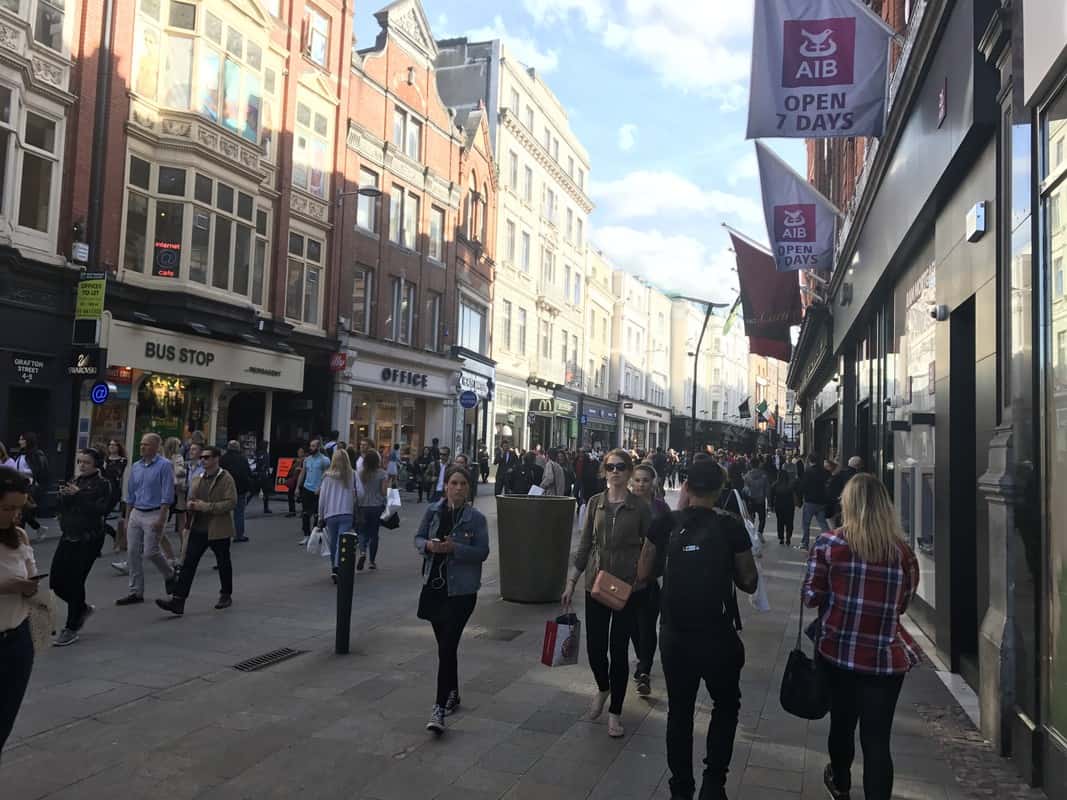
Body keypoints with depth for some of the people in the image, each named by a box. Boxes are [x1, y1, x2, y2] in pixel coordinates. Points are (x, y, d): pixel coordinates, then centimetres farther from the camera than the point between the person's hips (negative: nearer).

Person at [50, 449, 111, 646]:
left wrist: (78, 495, -22)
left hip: (88, 539, -7)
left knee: (75, 582, -5)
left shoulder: (102, 484, -5)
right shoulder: (74, 482, 14)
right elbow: (61, 508, 11)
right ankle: (83, 608, 32)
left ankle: (71, 629, 9)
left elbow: (100, 509, -19)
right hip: (68, 537, 7)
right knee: (55, 581, 5)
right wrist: (63, 495, -8)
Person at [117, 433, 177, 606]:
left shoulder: (164, 465, -9)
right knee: (133, 554, 4)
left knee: (150, 552, -8)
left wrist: (161, 519, -19)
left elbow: (167, 496, -13)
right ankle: (136, 593, 13)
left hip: (154, 514, -6)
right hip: (136, 513, 7)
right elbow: (130, 495, 18)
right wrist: (127, 519, 14)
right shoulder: (136, 466, 12)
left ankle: (169, 575, 20)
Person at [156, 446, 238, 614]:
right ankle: (177, 601, -7)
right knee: (188, 563, -4)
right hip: (198, 529, 5)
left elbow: (231, 503, -18)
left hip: (218, 530, -5)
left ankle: (226, 596, 27)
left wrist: (206, 507, -21)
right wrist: (190, 505, 0)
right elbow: (190, 502, 25)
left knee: (223, 564, 10)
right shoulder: (197, 479, 13)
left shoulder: (226, 479, -8)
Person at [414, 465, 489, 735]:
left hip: (461, 590, -4)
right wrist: (428, 545, -14)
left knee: (447, 647, -9)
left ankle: (440, 708, -5)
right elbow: (418, 538, 8)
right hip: (434, 585, 4)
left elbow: (482, 552, -10)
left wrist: (454, 548, -24)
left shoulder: (476, 518, -8)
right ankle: (452, 694, 36)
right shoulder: (433, 511, 1)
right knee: (445, 644, 17)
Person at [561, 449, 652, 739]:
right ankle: (602, 688, 38)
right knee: (594, 647, 5)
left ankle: (615, 712, 21)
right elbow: (584, 546, 8)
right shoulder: (595, 503, 3)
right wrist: (571, 582, 7)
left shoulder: (640, 508, -4)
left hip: (628, 587, -2)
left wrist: (643, 576, -14)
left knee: (619, 648, 3)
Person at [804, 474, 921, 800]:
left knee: (842, 722, 21)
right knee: (877, 738, 4)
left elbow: (812, 596, -6)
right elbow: (902, 604, 4)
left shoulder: (829, 543, -10)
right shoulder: (902, 551, -5)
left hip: (837, 650, 1)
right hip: (886, 657, -1)